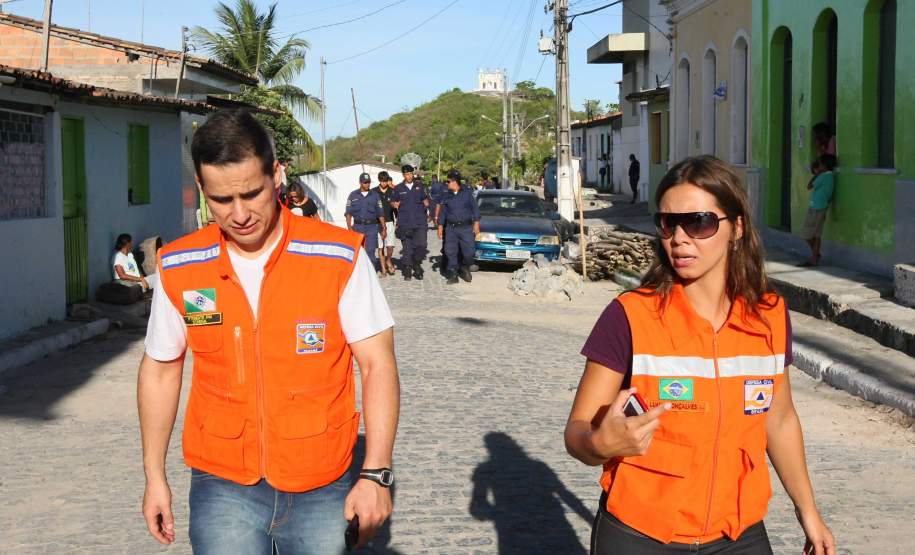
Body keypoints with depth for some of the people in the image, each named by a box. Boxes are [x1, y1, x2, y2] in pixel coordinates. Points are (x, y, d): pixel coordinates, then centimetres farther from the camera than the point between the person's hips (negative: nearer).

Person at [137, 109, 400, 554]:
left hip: (322, 489, -1)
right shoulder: (179, 269, -3)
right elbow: (160, 371, 9)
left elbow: (378, 364, -7)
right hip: (223, 487, 1)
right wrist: (154, 476, 12)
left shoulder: (340, 257, -10)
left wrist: (376, 474, -12)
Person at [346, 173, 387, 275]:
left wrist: (384, 228, 4)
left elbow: (380, 214, 9)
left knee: (371, 250, -8)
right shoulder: (353, 195, 7)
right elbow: (348, 213, 5)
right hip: (357, 227, 1)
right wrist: (349, 227, -5)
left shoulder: (375, 196, 8)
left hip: (372, 227, -1)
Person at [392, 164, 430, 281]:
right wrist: (394, 204, -7)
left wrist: (426, 205, -3)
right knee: (407, 248, 3)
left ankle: (416, 264, 13)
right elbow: (392, 202, 15)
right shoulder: (398, 188, 6)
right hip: (405, 223, 0)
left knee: (422, 244, -12)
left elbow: (425, 199, 17)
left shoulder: (419, 185, 9)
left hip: (420, 222, 0)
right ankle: (407, 272, 12)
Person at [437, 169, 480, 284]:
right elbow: (442, 212, 13)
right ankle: (453, 274, 8)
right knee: (451, 252, -1)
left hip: (466, 227, -2)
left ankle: (465, 268, 21)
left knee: (468, 252, -6)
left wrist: (476, 223, -2)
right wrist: (440, 226, 7)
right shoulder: (447, 196, 10)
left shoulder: (467, 193, 3)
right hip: (451, 228, 2)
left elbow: (474, 208, 4)